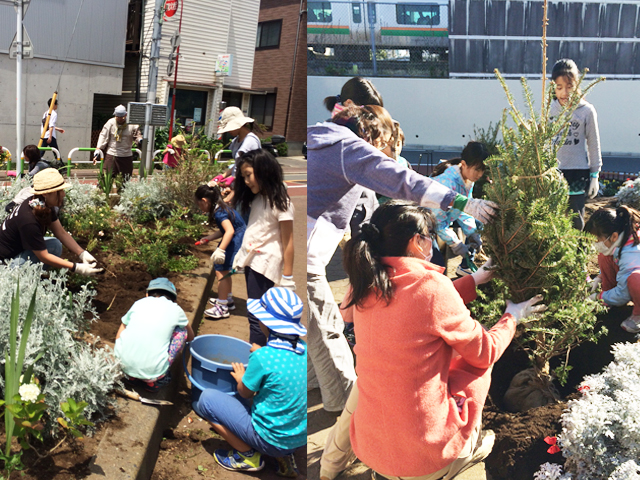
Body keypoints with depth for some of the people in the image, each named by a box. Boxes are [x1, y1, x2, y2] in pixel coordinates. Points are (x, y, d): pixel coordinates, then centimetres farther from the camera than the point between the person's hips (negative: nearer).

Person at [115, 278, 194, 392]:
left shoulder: (139, 303, 12)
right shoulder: (175, 310, 7)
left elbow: (119, 336, 20)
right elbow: (190, 337, 26)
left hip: (122, 365, 4)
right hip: (152, 373, -4)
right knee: (181, 331, 15)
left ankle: (131, 376, 19)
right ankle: (155, 380, 13)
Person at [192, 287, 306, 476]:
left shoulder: (262, 357, -25)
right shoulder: (304, 350, -6)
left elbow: (245, 392, -8)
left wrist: (241, 377, 11)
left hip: (271, 441, -6)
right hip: (302, 439, 7)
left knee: (206, 399, 2)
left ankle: (248, 456, 8)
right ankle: (284, 456, 18)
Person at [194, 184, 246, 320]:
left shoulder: (219, 212, -20)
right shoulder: (221, 208, 12)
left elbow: (230, 231, -32)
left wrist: (220, 250, -38)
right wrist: (208, 238, 27)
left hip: (236, 242, -11)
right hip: (236, 241, 11)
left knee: (221, 270, -8)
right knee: (223, 270, 22)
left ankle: (222, 308, -2)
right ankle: (228, 300, 36)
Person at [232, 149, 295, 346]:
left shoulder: (280, 202, -12)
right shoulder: (257, 198, 12)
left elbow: (288, 243, -13)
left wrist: (287, 277, -14)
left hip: (265, 263, -8)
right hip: (250, 261, 8)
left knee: (256, 317, -10)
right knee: (254, 314, 12)